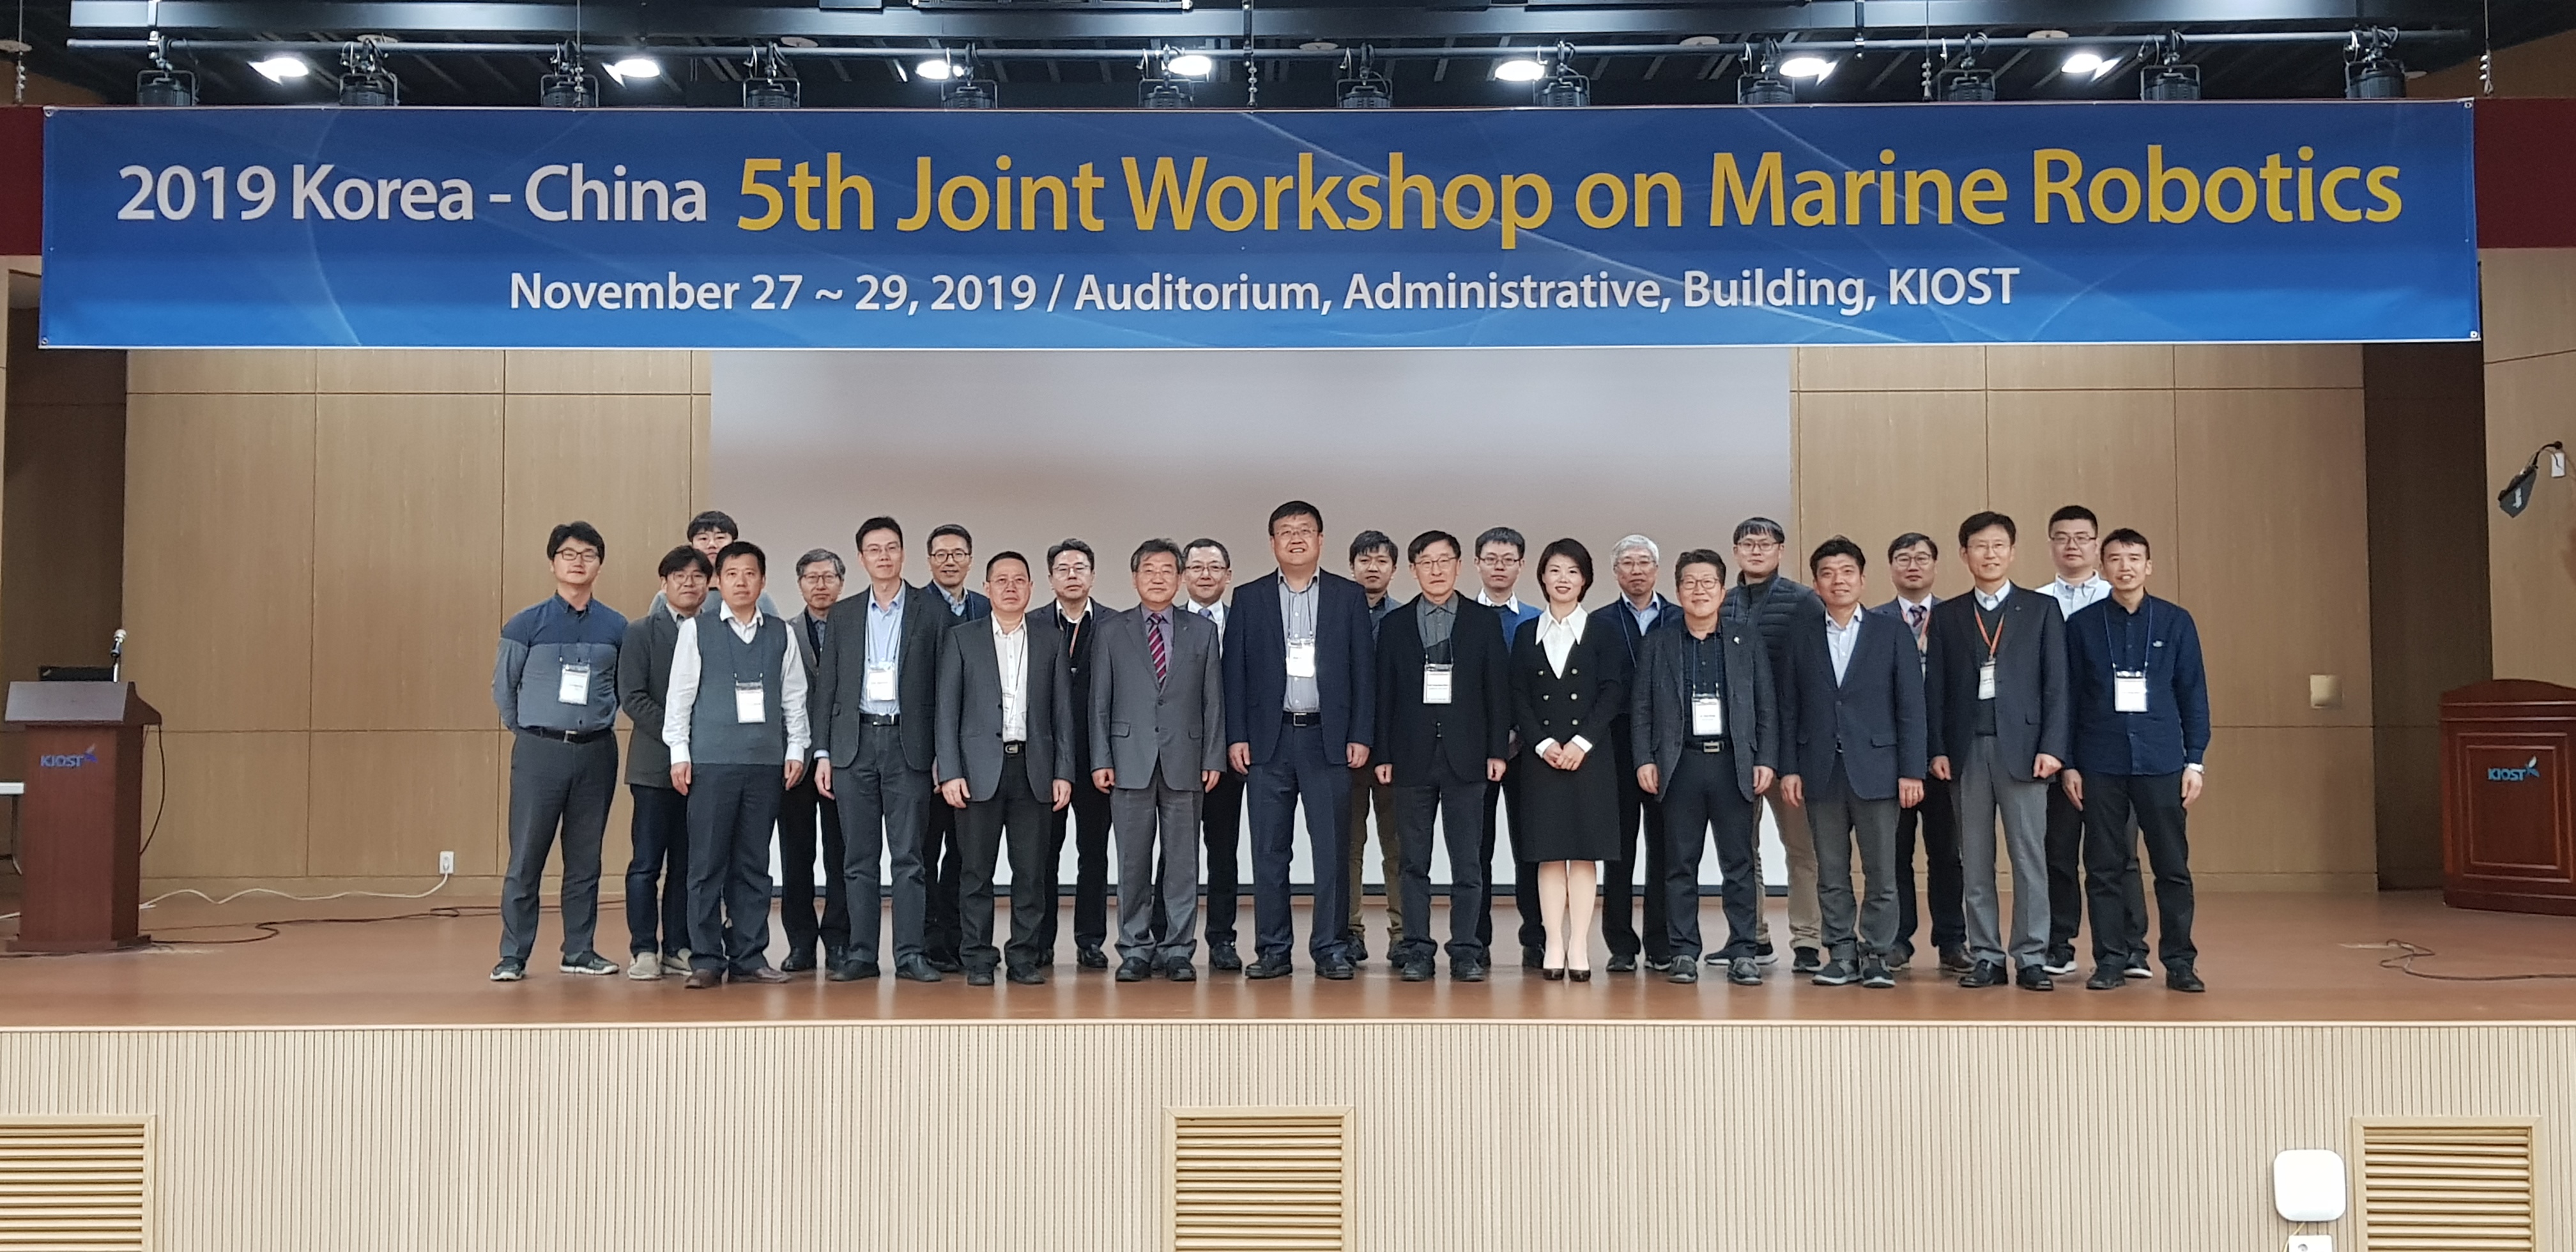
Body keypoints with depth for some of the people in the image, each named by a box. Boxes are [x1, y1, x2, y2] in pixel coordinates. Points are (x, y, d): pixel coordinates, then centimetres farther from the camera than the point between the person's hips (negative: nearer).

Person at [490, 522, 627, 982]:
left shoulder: (617, 628, 4)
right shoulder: (527, 624, -1)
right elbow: (503, 686, 7)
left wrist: (601, 724, 10)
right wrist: (527, 732, 9)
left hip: (596, 753, 2)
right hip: (540, 751, -2)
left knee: (585, 859, 8)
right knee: (526, 857, -1)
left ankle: (579, 951, 17)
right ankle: (513, 956, 6)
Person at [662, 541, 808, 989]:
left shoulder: (781, 635, 10)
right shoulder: (696, 630, 4)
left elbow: (794, 697, 12)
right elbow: (680, 694, 3)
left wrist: (796, 750, 5)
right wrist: (679, 753, -3)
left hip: (766, 763, 2)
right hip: (711, 761, -2)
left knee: (754, 864, 6)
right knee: (707, 864, -1)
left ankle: (749, 957, 12)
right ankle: (706, 960, 5)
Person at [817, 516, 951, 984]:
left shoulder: (931, 614, 3)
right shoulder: (843, 615, 10)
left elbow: (943, 690, 2)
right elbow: (829, 688, 10)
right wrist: (822, 753, 3)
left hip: (908, 745, -2)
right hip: (854, 743, 2)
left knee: (908, 855, -1)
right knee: (859, 857, 5)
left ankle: (910, 954, 3)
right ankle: (861, 954, 10)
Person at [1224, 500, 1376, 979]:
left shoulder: (1349, 596, 7)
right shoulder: (1249, 598, 8)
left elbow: (1364, 670, 4)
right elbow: (1235, 672, 6)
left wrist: (1361, 736, -3)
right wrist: (1236, 737, -2)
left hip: (1328, 739, -1)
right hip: (1268, 741, 1)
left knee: (1331, 850, 1)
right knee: (1269, 851, 4)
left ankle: (1329, 948, 10)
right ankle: (1273, 950, 12)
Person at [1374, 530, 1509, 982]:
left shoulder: (1483, 621, 6)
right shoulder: (1394, 625, 8)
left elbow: (1497, 688, 4)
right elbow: (1384, 694, 6)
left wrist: (1497, 751, -1)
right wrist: (1383, 754, 0)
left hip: (1465, 756, -1)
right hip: (1412, 757, 1)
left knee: (1467, 860, 1)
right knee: (1414, 861, 5)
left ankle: (1466, 949, 7)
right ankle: (1416, 949, 11)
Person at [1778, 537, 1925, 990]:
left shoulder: (1892, 633, 5)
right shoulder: (1801, 640, 10)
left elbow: (1910, 706, 0)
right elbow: (1789, 709, 8)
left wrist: (1911, 771, -6)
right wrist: (1789, 768, 0)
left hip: (1875, 770, -2)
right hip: (1821, 773, 2)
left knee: (1881, 873, 0)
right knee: (1831, 875, 6)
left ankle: (1875, 955, 10)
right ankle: (1842, 955, 14)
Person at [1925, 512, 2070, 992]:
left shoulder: (2042, 609, 7)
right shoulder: (1947, 615, 11)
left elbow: (2056, 684, 1)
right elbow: (1935, 687, 8)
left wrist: (2052, 747, -7)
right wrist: (1937, 749, -1)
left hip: (2022, 746, -2)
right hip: (1966, 749, 2)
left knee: (2028, 857, -1)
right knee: (1974, 861, 4)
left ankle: (2032, 959, 5)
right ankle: (1986, 957, 11)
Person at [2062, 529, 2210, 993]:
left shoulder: (2176, 622, 4)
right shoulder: (2082, 625, 4)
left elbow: (2194, 694, 6)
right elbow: (2068, 697, 5)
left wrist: (2194, 761, 1)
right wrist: (2069, 764, 1)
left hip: (2161, 762, 0)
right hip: (2100, 764, 0)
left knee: (2172, 865, 2)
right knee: (2105, 867, 3)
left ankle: (2179, 961, 11)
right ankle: (2111, 960, 11)